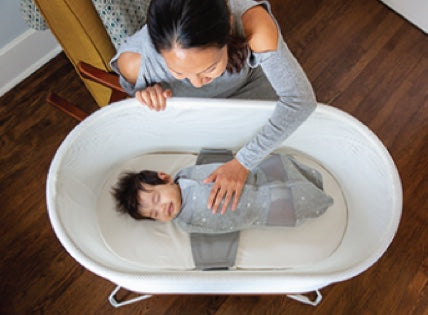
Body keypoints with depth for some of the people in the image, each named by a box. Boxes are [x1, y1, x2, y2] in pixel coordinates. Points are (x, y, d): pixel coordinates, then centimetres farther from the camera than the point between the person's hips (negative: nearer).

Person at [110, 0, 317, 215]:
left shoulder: (250, 20, -44)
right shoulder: (134, 61, -38)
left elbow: (300, 99, -40)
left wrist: (243, 162, -40)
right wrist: (146, 94, -36)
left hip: (248, 85, 0)